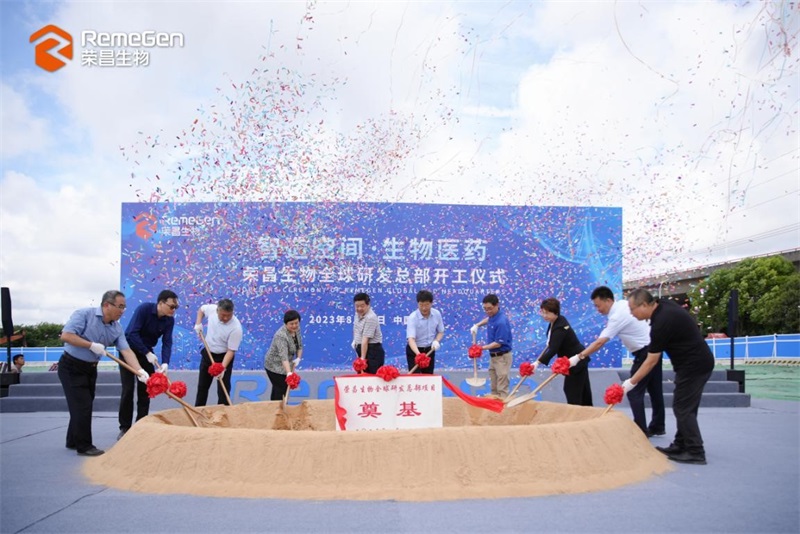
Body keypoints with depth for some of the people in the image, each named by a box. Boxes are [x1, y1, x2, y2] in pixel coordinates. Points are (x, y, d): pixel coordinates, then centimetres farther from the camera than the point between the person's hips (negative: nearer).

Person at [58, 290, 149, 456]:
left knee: (84, 406, 13)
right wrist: (92, 345, -25)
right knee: (82, 406, -8)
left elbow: (126, 351, -11)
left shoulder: (117, 328, -2)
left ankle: (73, 441, 29)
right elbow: (65, 335, -26)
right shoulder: (83, 314, -18)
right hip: (71, 367, -7)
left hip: (90, 368, 7)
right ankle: (84, 446, 3)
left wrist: (140, 371, -24)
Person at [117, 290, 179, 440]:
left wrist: (165, 363, -30)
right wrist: (147, 353, -32)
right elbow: (132, 333, -30)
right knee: (128, 389, -6)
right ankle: (124, 427, 4)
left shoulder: (169, 320, -10)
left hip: (147, 352, 5)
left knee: (145, 389, 3)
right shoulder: (144, 309, -26)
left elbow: (167, 342, -15)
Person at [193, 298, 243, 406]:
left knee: (223, 388, -2)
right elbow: (202, 309, 7)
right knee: (202, 385, 19)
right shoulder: (212, 309, -19)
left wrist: (223, 368, -36)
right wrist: (198, 323, -7)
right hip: (208, 353, 5)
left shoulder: (236, 328, -32)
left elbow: (231, 350, -27)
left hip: (224, 357, -5)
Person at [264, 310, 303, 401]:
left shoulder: (296, 329, -5)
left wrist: (298, 358, -10)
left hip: (284, 365, 8)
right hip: (275, 366, -8)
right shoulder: (281, 335, -30)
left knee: (278, 388, 15)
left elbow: (300, 346, 5)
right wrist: (289, 373, -47)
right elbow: (283, 357, -38)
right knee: (280, 389, -6)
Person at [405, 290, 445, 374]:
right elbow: (411, 338, -35)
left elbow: (441, 331, 6)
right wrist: (418, 354, -51)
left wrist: (436, 341, -16)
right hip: (414, 350, -4)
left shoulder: (437, 314, -9)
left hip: (429, 350, 4)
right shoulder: (413, 317, -24)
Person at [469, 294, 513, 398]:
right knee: (494, 387, 18)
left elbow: (498, 343, -24)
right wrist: (477, 325, 12)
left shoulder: (501, 322, -27)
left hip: (502, 357, -9)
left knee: (502, 388, -6)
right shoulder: (492, 315, 0)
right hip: (493, 356, 9)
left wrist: (482, 348, -24)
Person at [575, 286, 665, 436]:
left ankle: (641, 430, -3)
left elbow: (600, 342, -28)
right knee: (654, 389, 14)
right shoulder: (624, 304, 2)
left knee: (634, 392, -6)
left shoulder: (617, 317, -24)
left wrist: (580, 355, -27)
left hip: (645, 353, -10)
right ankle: (657, 427, 22)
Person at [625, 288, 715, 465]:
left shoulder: (662, 322, -24)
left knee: (683, 408, -5)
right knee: (684, 407, 14)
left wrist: (630, 383, -13)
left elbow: (651, 361, -18)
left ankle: (696, 452, -2)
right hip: (699, 362, 10)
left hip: (694, 366, -10)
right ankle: (680, 446, 20)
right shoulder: (664, 305, 2)